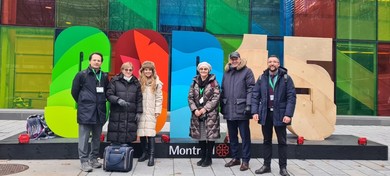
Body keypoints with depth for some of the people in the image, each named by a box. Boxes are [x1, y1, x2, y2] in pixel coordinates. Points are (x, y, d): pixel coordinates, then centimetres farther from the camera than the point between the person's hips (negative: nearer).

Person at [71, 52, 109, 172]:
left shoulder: (104, 76, 8)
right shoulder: (81, 75, -3)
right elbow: (74, 92, 4)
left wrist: (101, 103, 10)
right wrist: (83, 103, 9)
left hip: (99, 112, 4)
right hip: (85, 112, -4)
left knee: (97, 137, 11)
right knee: (84, 138, -1)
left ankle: (93, 159, 24)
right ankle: (84, 161, 7)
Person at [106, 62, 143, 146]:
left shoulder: (136, 83, 12)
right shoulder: (115, 80, 4)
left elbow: (139, 99, 12)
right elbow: (109, 95, -1)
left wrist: (139, 112, 6)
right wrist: (118, 100, -19)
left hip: (131, 116, 2)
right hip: (117, 115, -2)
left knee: (129, 141, 3)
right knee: (116, 142, -2)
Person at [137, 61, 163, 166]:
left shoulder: (157, 83, 2)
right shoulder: (139, 82, 4)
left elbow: (159, 98, 3)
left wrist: (157, 111, -1)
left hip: (151, 112, -2)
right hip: (140, 111, 2)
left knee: (150, 133, -9)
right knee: (141, 133, 6)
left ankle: (151, 156, -5)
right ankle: (144, 153, 21)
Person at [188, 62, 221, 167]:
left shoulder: (214, 82, -2)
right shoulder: (194, 82, 9)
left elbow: (216, 98, -8)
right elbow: (190, 97, 6)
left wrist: (205, 109, -15)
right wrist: (194, 110, -9)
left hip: (211, 114, -4)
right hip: (197, 114, 4)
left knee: (210, 135, -2)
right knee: (200, 136, 9)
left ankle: (208, 158, 12)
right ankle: (203, 157, 23)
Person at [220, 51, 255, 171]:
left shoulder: (247, 71, -1)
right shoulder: (226, 72, 15)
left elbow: (251, 89, -8)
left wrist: (248, 105, -16)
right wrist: (222, 106, 12)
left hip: (241, 110, -5)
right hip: (229, 110, 6)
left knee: (245, 136, 2)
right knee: (232, 135, 13)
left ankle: (245, 160, 11)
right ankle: (235, 158, 26)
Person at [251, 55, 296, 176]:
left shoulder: (286, 78, -1)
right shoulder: (262, 78, 6)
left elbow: (292, 97, -6)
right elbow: (255, 96, 4)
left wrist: (288, 114, -15)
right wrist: (255, 111, -6)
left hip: (280, 114, -2)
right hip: (265, 114, 3)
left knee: (282, 142, 7)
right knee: (267, 141, 12)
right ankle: (266, 165, 22)